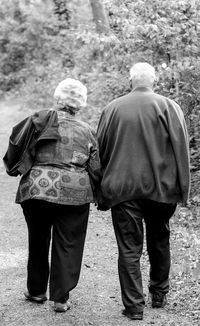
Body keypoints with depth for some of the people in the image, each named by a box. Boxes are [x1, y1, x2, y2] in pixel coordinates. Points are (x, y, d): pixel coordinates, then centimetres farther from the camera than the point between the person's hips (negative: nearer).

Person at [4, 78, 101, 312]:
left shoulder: (42, 119, 4)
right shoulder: (86, 131, 12)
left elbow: (16, 141, -4)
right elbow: (95, 169, 9)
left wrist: (13, 166, 12)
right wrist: (97, 195, 21)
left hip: (37, 187, -1)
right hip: (75, 191, 1)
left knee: (38, 242, 16)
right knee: (68, 245, 9)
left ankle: (36, 291, 29)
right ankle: (61, 298, 11)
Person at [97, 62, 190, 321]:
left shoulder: (112, 109, 2)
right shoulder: (168, 107, -4)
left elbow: (100, 151, 6)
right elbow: (180, 150, -7)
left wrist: (103, 194, 13)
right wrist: (181, 190, -2)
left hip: (123, 190, 0)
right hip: (160, 188, 0)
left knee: (129, 249, 4)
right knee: (159, 242, 19)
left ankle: (134, 306, 3)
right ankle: (159, 294, 31)